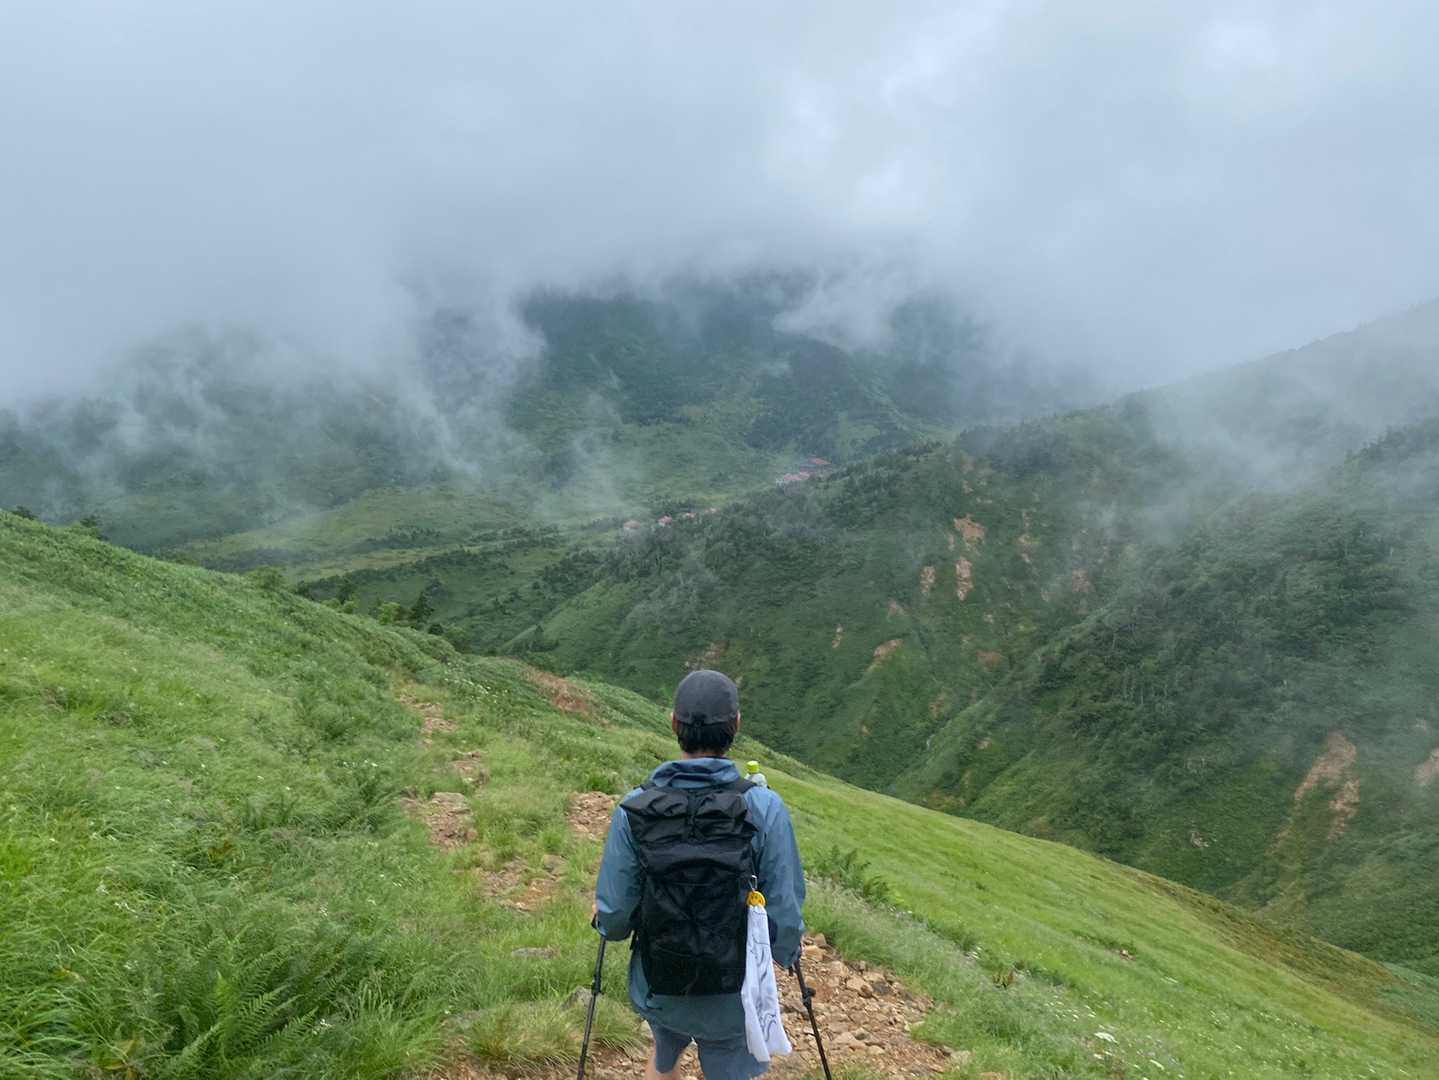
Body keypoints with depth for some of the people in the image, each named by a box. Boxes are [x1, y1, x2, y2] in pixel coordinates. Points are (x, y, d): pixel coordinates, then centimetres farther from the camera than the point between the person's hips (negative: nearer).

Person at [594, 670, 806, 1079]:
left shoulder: (633, 810, -17)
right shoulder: (765, 809, -21)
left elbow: (614, 917, -12)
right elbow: (785, 916, -17)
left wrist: (602, 918, 12)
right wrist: (787, 954, 6)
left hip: (658, 988, 2)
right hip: (734, 997, -2)